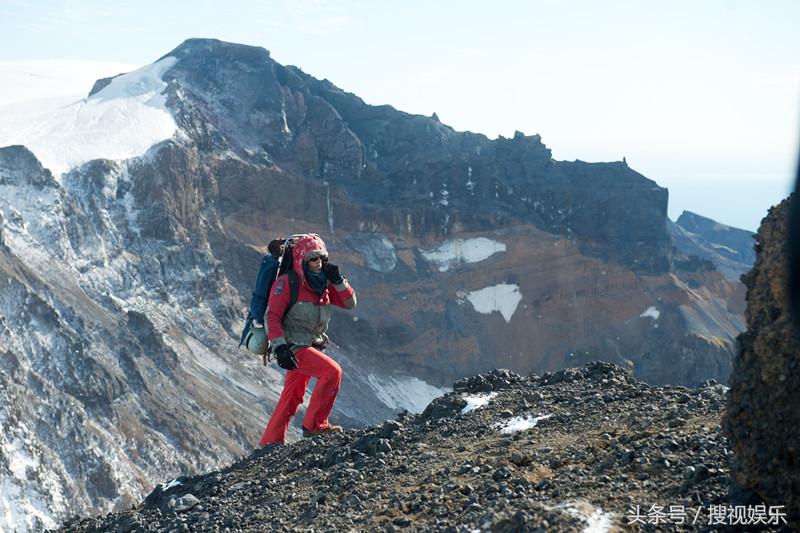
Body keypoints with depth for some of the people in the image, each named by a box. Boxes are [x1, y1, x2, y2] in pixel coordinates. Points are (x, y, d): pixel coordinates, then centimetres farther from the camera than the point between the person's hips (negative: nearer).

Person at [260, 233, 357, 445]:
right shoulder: (287, 282, -13)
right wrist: (279, 347, -25)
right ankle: (314, 425, -13)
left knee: (293, 396, 15)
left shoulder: (323, 284, 9)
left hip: (311, 346, 8)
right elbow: (272, 316, -16)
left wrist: (338, 280, -6)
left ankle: (271, 442, 27)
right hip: (293, 347, -8)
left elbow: (349, 303, 9)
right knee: (332, 371, -22)